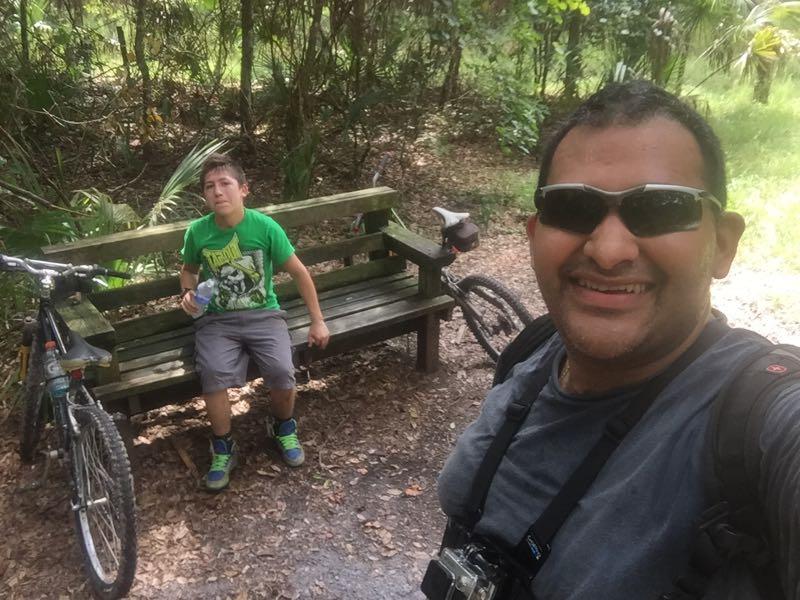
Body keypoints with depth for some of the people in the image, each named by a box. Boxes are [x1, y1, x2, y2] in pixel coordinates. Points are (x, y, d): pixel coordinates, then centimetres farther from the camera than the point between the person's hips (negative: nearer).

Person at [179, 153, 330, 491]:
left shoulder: (265, 227, -11)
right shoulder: (198, 231, -5)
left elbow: (299, 273, -2)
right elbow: (189, 269, 17)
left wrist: (318, 322, -1)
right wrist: (188, 293, -5)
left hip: (263, 314, -1)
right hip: (217, 319, 1)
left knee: (282, 372, -25)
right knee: (213, 374, -27)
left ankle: (285, 428, 10)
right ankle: (223, 448, -2)